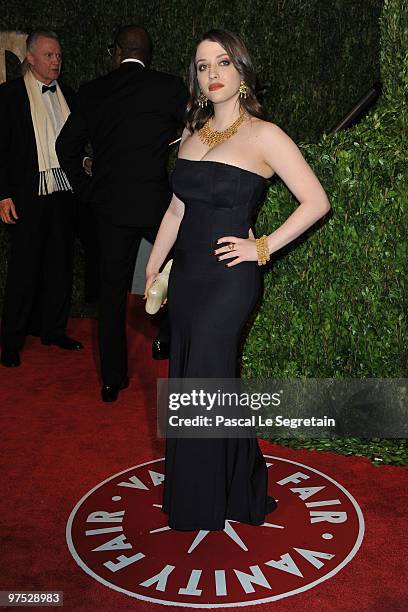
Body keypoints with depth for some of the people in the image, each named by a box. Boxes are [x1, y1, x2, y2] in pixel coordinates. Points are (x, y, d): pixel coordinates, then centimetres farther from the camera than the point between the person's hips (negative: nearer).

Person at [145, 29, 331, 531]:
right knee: (188, 385, 14)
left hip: (228, 280, -7)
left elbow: (316, 201, -10)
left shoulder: (263, 135, -8)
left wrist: (263, 247, -11)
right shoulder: (192, 133, 11)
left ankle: (202, 506, 25)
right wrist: (153, 268, 15)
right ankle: (238, 486, 35)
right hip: (186, 277, 7)